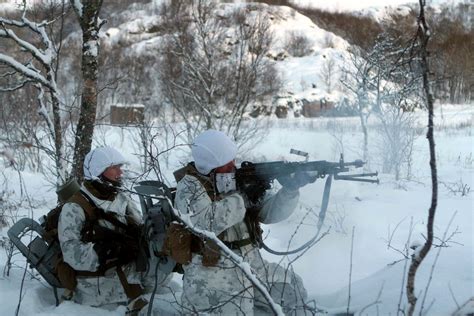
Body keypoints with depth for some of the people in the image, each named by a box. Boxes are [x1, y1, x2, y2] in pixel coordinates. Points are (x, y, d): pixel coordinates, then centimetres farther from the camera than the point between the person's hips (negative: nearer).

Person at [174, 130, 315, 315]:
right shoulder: (190, 187, -11)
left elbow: (270, 213, 5)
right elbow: (204, 224, -28)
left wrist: (290, 189, -12)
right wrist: (241, 196, -23)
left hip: (249, 264, 7)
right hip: (211, 272, -7)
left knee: (292, 289, 10)